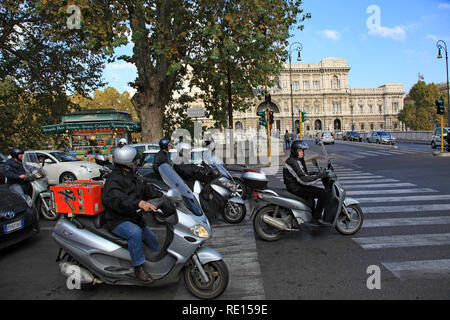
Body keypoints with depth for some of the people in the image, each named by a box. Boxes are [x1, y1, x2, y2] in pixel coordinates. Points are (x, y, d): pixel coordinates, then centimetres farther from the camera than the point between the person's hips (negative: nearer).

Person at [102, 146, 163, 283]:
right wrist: (139, 203, -52)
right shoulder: (114, 180, -20)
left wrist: (163, 196, 13)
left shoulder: (133, 177, 12)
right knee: (135, 232, -39)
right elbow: (116, 199, -38)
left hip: (134, 218, 10)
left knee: (153, 241, 19)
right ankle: (138, 267, -26)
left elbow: (146, 189, 23)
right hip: (118, 221, -10)